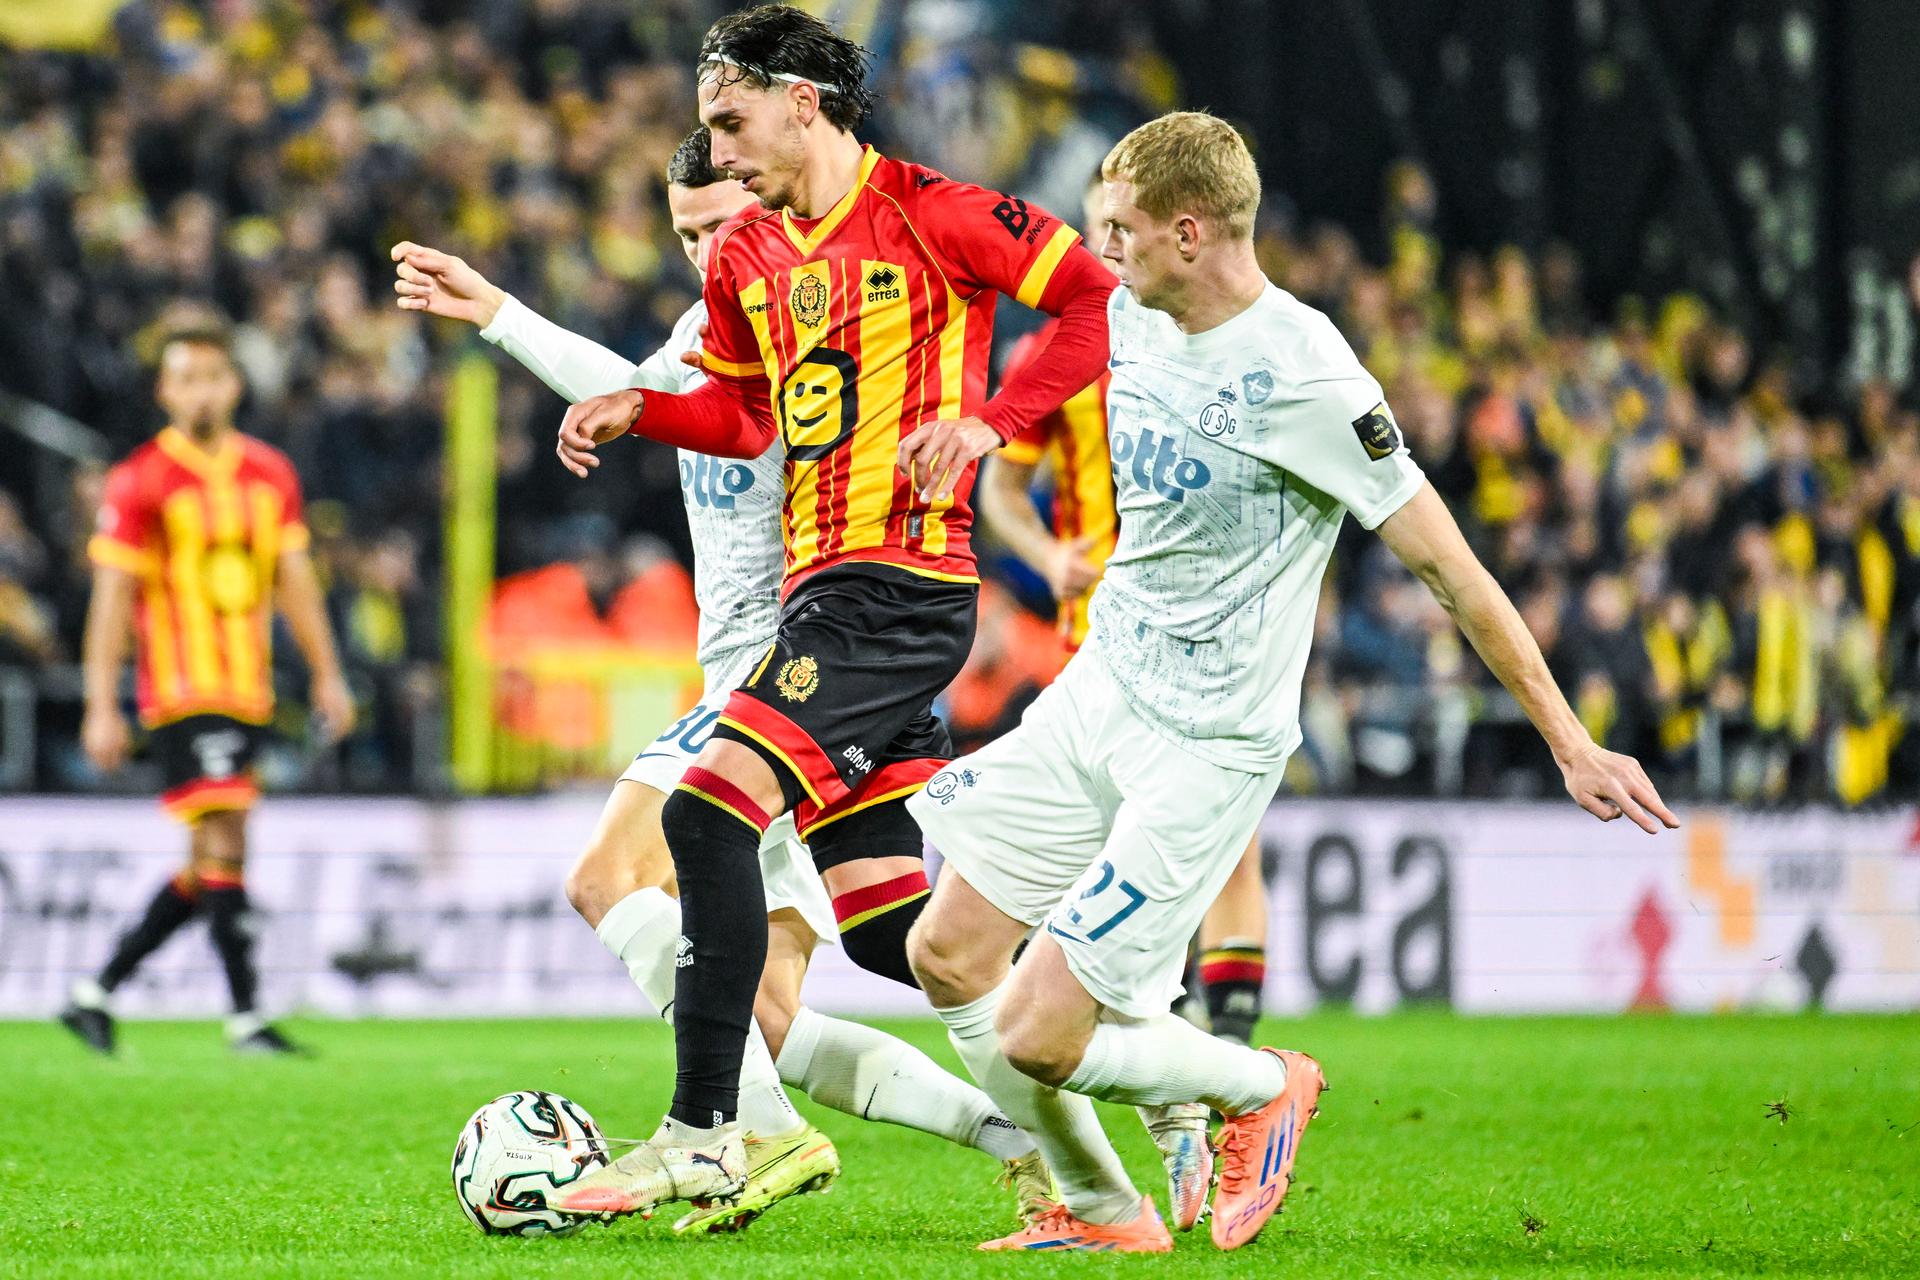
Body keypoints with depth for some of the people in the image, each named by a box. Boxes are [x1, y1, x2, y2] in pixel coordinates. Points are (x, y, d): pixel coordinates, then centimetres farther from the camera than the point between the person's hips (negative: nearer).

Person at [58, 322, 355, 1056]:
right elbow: (112, 597, -6)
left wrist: (327, 675, 12)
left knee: (206, 869, 8)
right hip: (180, 690, -6)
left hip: (249, 693, 6)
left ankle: (97, 994, 18)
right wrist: (102, 708, -9)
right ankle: (246, 1018, -12)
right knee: (223, 844, -13)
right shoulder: (139, 481, -6)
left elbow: (294, 578, 17)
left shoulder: (270, 474, 11)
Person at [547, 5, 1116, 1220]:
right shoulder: (745, 259, 16)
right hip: (822, 584, 9)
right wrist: (640, 409, 10)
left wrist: (988, 418, -17)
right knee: (883, 923, 5)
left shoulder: (928, 213, -7)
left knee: (711, 810, -20)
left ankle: (703, 1134, -16)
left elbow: (1099, 298, -7)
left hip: (903, 578, -9)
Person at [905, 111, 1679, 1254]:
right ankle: (1104, 1211, 21)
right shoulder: (1128, 316, 0)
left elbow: (1447, 565, -18)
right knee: (949, 957, 4)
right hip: (1095, 694, 8)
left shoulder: (1302, 376, -22)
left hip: (1209, 751, -8)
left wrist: (1572, 746, -15)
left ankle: (1262, 1084, 16)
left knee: (1036, 1041, -12)